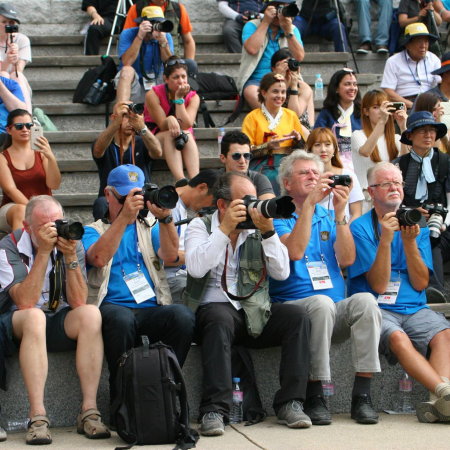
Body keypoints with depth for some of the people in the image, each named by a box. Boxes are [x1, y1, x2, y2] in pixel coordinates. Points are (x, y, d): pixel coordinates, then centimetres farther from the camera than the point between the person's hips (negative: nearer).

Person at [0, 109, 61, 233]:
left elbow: (54, 185, -2)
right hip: (12, 208, -1)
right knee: (21, 210, -37)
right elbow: (10, 189, -8)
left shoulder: (41, 152, 9)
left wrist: (51, 158, -18)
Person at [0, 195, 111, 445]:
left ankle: (89, 411, -29)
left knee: (90, 314, -27)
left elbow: (78, 303, -12)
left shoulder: (70, 243, -2)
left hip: (59, 325, 3)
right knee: (35, 317, -37)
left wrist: (70, 257, -24)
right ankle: (37, 416, -39)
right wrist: (43, 251, -29)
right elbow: (25, 303, -26)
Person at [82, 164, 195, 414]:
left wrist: (164, 217, -12)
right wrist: (125, 217, -15)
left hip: (151, 310, 2)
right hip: (111, 307, -2)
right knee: (121, 317, -39)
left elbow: (170, 255, 2)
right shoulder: (92, 231, 17)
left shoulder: (150, 227, 24)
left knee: (182, 315, -31)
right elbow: (99, 258, -8)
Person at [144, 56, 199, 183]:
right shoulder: (153, 95, -12)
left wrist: (179, 98, -22)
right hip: (155, 138, -2)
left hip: (184, 144, 2)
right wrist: (170, 120, -42)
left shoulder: (193, 97, -6)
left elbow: (185, 126, -20)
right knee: (170, 135, -34)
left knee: (187, 135, -32)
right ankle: (181, 181, -52)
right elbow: (163, 126, -19)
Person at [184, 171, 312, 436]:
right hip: (213, 309, -3)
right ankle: (214, 410, -38)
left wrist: (268, 231, -11)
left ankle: (289, 404, -20)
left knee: (297, 315, -22)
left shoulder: (258, 229, 12)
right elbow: (195, 269, -16)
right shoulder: (200, 226, 4)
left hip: (255, 314, 3)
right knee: (220, 318, -37)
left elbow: (282, 273, -1)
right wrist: (225, 229, -18)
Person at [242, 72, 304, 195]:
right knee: (273, 179, -35)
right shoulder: (253, 117, 7)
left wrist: (298, 139, 0)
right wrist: (268, 146, -15)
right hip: (263, 166, -3)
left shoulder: (291, 115, 18)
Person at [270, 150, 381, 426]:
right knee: (322, 303, -37)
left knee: (366, 301, -28)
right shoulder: (278, 217, 7)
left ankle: (362, 395, -29)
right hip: (293, 307, -4)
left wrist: (340, 213, -7)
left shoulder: (329, 217, 19)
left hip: (336, 314, 4)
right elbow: (294, 251, -15)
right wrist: (309, 203, -16)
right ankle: (314, 396, -28)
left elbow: (347, 259, 1)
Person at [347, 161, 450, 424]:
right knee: (397, 338, -36)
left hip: (414, 308, 3)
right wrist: (385, 239, -15)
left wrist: (410, 242, -7)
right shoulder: (361, 228, 2)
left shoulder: (417, 226, 14)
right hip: (377, 309, -3)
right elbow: (378, 285, -7)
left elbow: (420, 284, 5)